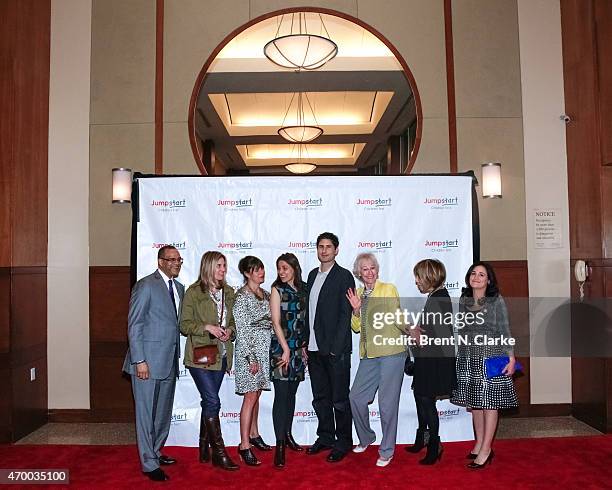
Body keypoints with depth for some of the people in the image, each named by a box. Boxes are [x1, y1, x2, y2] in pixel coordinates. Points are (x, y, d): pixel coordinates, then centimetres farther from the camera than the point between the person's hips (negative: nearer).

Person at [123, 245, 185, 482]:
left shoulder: (179, 288, 13)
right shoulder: (146, 285, -10)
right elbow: (134, 325, -11)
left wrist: (176, 356, 11)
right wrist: (139, 360, -16)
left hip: (169, 361, 8)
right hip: (149, 360, -7)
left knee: (164, 411, 17)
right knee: (146, 413, 1)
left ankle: (155, 451, 34)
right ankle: (149, 464, 12)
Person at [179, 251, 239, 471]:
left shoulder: (228, 292, 10)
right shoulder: (193, 292, -6)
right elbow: (185, 325, -6)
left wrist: (230, 331, -2)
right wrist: (207, 327, -19)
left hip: (220, 354, 6)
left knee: (209, 401, 14)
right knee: (213, 401, -8)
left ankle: (204, 448, 26)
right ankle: (219, 452, 1)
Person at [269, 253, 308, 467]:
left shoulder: (302, 290, 8)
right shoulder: (277, 290, -5)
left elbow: (303, 320, 12)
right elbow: (276, 322, -9)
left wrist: (304, 346, 9)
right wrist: (286, 349, -12)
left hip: (298, 349, 5)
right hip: (281, 348, -5)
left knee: (291, 393, 13)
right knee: (281, 395, -5)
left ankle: (288, 435, 25)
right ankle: (280, 445, 0)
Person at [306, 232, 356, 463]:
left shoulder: (344, 277, -8)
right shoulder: (312, 275, 13)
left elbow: (345, 314, -12)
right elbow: (309, 311, 14)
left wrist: (336, 348, -16)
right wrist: (305, 343, 9)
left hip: (336, 350, -7)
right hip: (314, 349, 7)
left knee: (340, 399, 5)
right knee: (320, 398, 17)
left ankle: (343, 442, 19)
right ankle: (325, 437, 31)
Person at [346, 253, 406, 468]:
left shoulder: (388, 289, -3)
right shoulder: (358, 294, 13)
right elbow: (356, 328, 12)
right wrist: (356, 310, -2)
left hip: (391, 352, -6)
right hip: (369, 355, 6)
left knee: (387, 403, 0)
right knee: (356, 397, 10)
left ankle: (386, 451, 16)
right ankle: (366, 438, 35)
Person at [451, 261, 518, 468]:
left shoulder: (496, 300, -3)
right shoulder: (464, 300, 9)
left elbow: (504, 331, -5)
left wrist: (511, 357, -11)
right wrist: (461, 355, 14)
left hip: (490, 356, -5)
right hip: (468, 358, 5)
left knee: (489, 402, 0)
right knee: (474, 403, 10)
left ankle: (486, 449, 7)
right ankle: (479, 443, 24)